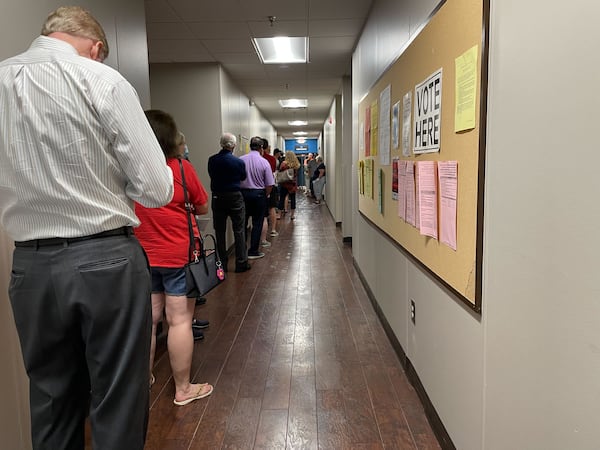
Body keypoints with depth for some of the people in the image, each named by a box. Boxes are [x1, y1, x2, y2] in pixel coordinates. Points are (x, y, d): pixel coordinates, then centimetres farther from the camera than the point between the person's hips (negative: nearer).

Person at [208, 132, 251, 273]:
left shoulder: (212, 160, -6)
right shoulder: (239, 162, -13)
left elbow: (211, 175, 8)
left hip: (217, 198, 3)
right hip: (235, 197, -2)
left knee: (219, 231, 11)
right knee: (239, 231, 6)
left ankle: (222, 264, 17)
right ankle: (241, 263, 10)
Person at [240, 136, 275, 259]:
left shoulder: (240, 160, -6)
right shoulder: (264, 162, -10)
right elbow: (269, 185, -9)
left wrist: (239, 193, 12)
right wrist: (265, 196, 9)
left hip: (242, 193, 3)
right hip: (259, 194, -2)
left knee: (242, 223, 15)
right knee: (257, 224, 7)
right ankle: (253, 251, 11)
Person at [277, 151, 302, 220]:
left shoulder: (284, 164, -12)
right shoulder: (296, 165, 0)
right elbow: (296, 175, 8)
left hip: (285, 184, -3)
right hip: (293, 184, 3)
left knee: (282, 199, 5)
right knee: (293, 199, 8)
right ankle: (292, 215, 13)